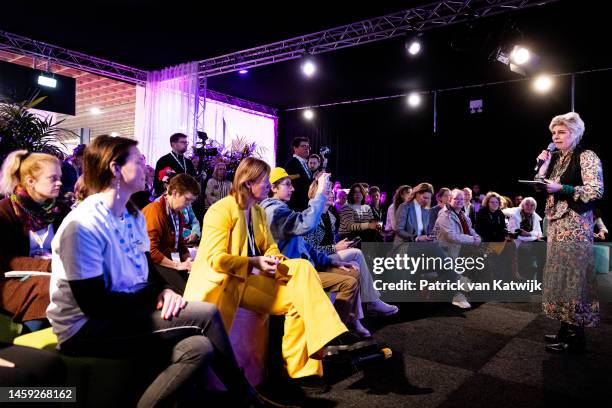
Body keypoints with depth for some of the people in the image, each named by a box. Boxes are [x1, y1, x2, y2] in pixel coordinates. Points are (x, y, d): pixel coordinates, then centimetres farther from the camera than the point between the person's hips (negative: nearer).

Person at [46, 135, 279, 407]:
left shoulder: (134, 216, 9)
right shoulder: (82, 225, -20)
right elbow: (94, 304, -21)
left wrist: (164, 290, -8)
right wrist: (154, 298, -15)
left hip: (127, 312, 8)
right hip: (87, 328, -8)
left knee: (198, 348, -20)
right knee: (206, 314, -22)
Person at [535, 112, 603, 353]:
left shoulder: (586, 156, -6)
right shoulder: (557, 158, 15)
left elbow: (597, 190, -15)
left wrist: (561, 188, -20)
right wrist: (544, 164, 5)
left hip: (575, 224, -8)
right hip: (556, 223, 8)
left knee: (574, 275, -5)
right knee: (560, 274, 10)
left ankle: (576, 337, 4)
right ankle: (566, 328, 21)